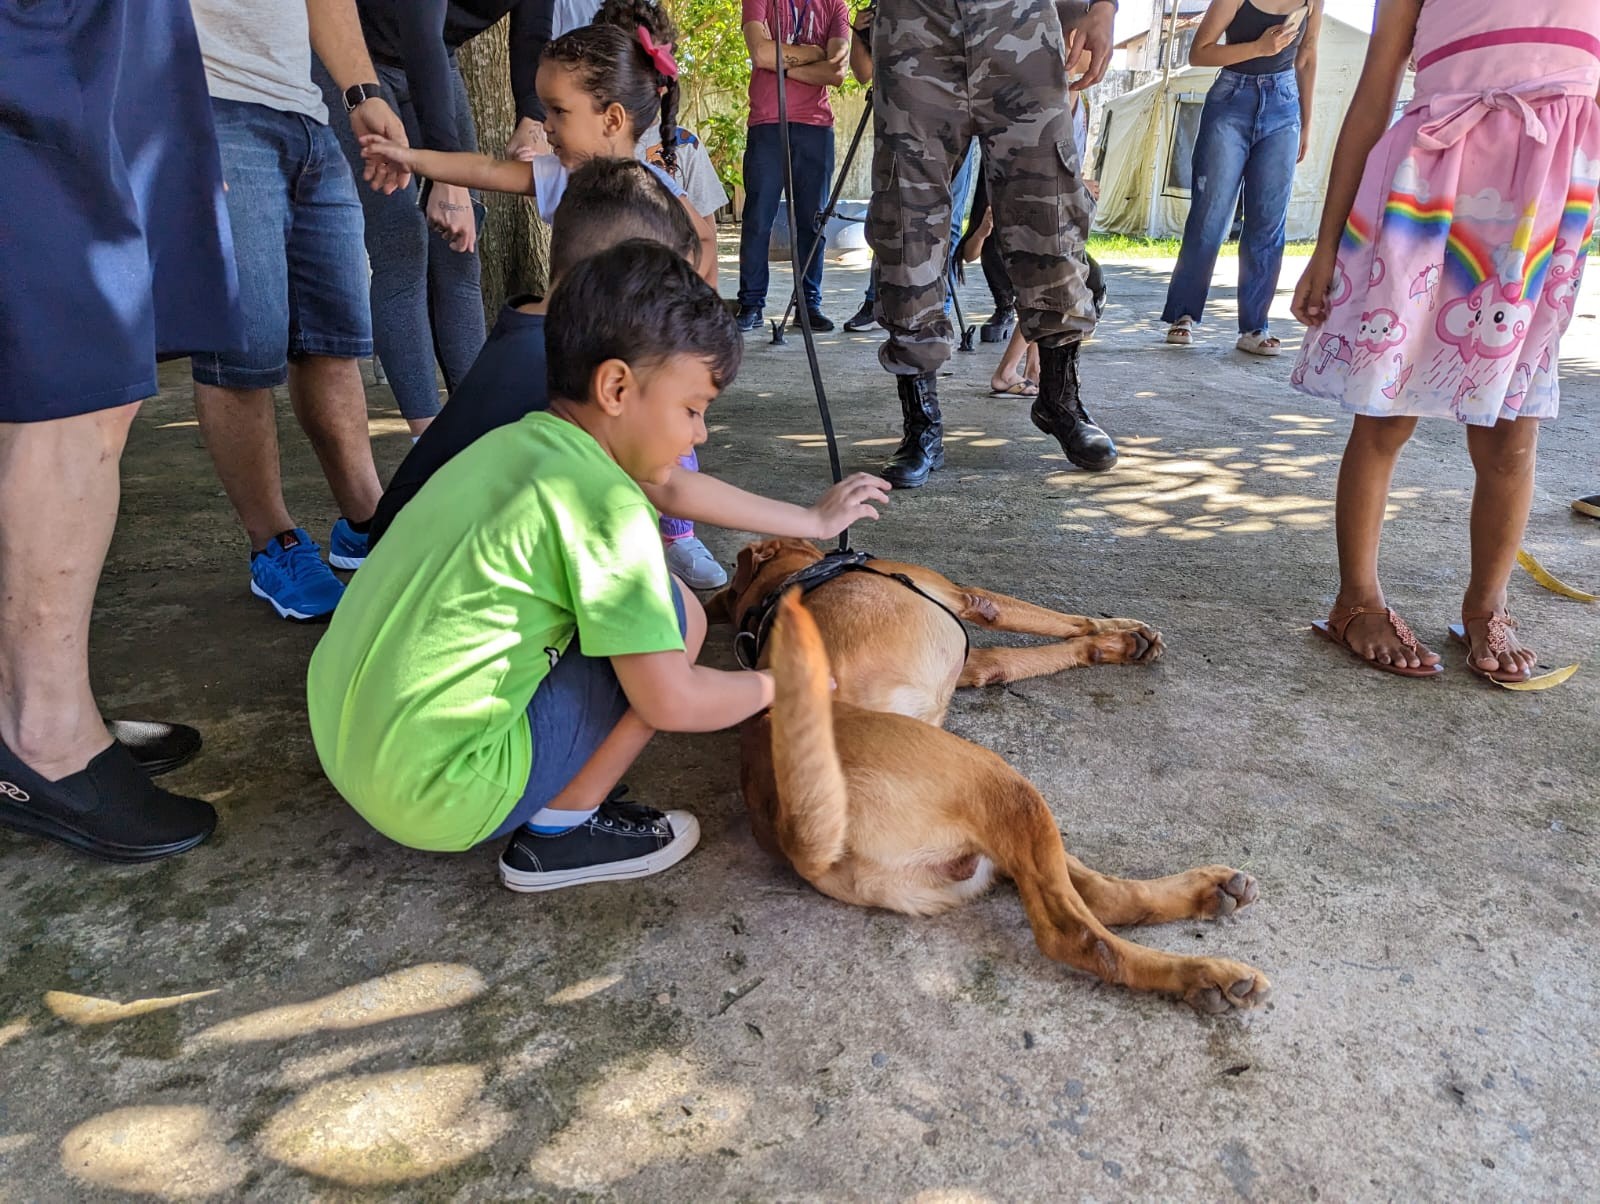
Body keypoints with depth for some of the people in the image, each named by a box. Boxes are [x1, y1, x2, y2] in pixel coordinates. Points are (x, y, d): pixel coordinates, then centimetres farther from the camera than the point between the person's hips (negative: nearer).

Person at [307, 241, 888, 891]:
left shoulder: (520, 438, 6)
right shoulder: (602, 503, -20)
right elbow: (669, 702, -17)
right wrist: (775, 687, 3)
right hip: (436, 797, -8)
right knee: (677, 612, -5)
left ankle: (557, 800, 18)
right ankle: (560, 830, 3)